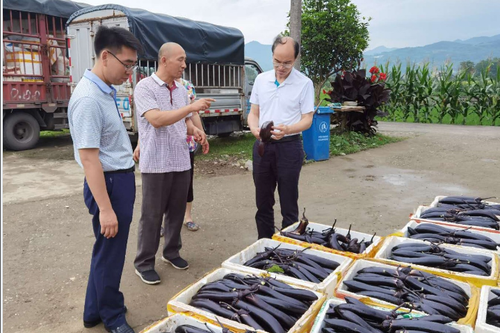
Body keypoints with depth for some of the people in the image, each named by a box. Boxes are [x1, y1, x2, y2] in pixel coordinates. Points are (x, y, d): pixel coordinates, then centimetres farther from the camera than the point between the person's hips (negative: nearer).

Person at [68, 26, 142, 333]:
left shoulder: (106, 91, 7)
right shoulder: (89, 99, -23)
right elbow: (89, 158, -25)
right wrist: (106, 208, -25)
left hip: (122, 178, 10)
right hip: (110, 183, -10)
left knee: (106, 250, 21)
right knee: (110, 253, 7)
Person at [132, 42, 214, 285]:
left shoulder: (181, 90, 12)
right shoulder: (145, 87, -9)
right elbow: (156, 120, -22)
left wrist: (194, 131, -4)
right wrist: (192, 107, -23)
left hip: (181, 162, 6)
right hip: (156, 163, -6)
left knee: (176, 211, 14)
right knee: (152, 215, 3)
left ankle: (171, 252, 32)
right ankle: (144, 263, 18)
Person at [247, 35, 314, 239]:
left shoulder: (304, 83, -6)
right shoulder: (261, 79, 6)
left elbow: (307, 119, -7)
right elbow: (254, 112, 10)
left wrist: (287, 129, -27)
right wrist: (254, 128, -13)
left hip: (289, 146, -4)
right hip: (262, 146, 4)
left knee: (288, 204, 5)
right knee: (263, 202, 13)